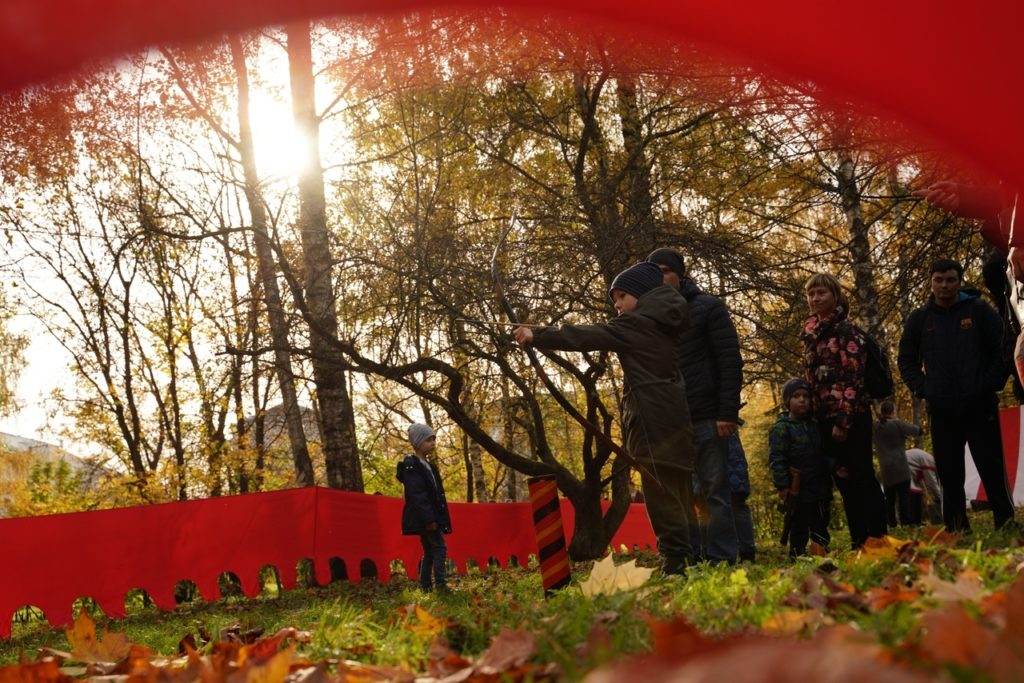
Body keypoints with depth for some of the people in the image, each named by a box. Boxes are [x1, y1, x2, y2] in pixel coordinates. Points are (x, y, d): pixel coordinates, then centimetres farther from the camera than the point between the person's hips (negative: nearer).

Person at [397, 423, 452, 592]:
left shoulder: (428, 466, 19)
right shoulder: (411, 466, -12)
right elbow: (417, 495, -20)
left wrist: (433, 518, 17)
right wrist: (429, 519, -24)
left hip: (429, 518, 10)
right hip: (425, 518, -10)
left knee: (429, 552, 10)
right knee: (440, 547, -13)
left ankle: (425, 587, 12)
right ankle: (440, 584, -15)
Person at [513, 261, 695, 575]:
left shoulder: (636, 323, -7)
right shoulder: (663, 323, 19)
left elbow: (585, 336, -11)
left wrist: (536, 336, -10)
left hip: (654, 424, -9)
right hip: (672, 419, 9)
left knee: (661, 496, -9)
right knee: (676, 496, 10)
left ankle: (675, 561, -11)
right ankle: (687, 557, 13)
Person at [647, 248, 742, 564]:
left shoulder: (708, 307, 3)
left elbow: (731, 362, -4)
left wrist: (728, 414, -13)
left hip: (707, 419, -4)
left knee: (714, 491, -2)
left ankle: (721, 560, 1)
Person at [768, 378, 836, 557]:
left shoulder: (814, 426, 14)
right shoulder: (782, 428, -8)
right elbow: (776, 459, -13)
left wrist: (834, 467, 1)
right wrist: (782, 484, -18)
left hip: (820, 488, 7)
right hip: (798, 490, -7)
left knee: (821, 527, 14)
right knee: (799, 526, -3)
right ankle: (797, 555, 3)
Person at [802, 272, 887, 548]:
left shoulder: (846, 330, -6)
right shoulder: (811, 336, 16)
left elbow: (853, 377, -13)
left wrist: (844, 419, -20)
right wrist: (814, 417, 14)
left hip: (851, 417, -7)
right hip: (825, 419, 7)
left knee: (862, 478, -7)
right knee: (844, 482, 9)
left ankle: (878, 540, -5)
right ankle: (858, 542, 13)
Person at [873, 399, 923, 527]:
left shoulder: (876, 426, 7)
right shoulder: (897, 424, -10)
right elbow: (918, 431, -9)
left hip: (885, 468, 5)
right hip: (900, 466, -5)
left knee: (889, 498, 9)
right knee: (904, 496, -3)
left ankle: (891, 523, 7)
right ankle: (906, 522, -8)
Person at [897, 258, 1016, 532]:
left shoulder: (979, 311, 1)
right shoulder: (919, 319, 8)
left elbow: (1002, 351, 1)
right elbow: (906, 360, 14)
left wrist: (990, 386, -8)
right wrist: (922, 389, 1)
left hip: (980, 408, -3)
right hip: (941, 412, 3)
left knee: (993, 471, -1)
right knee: (950, 477, 5)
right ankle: (957, 531, 11)